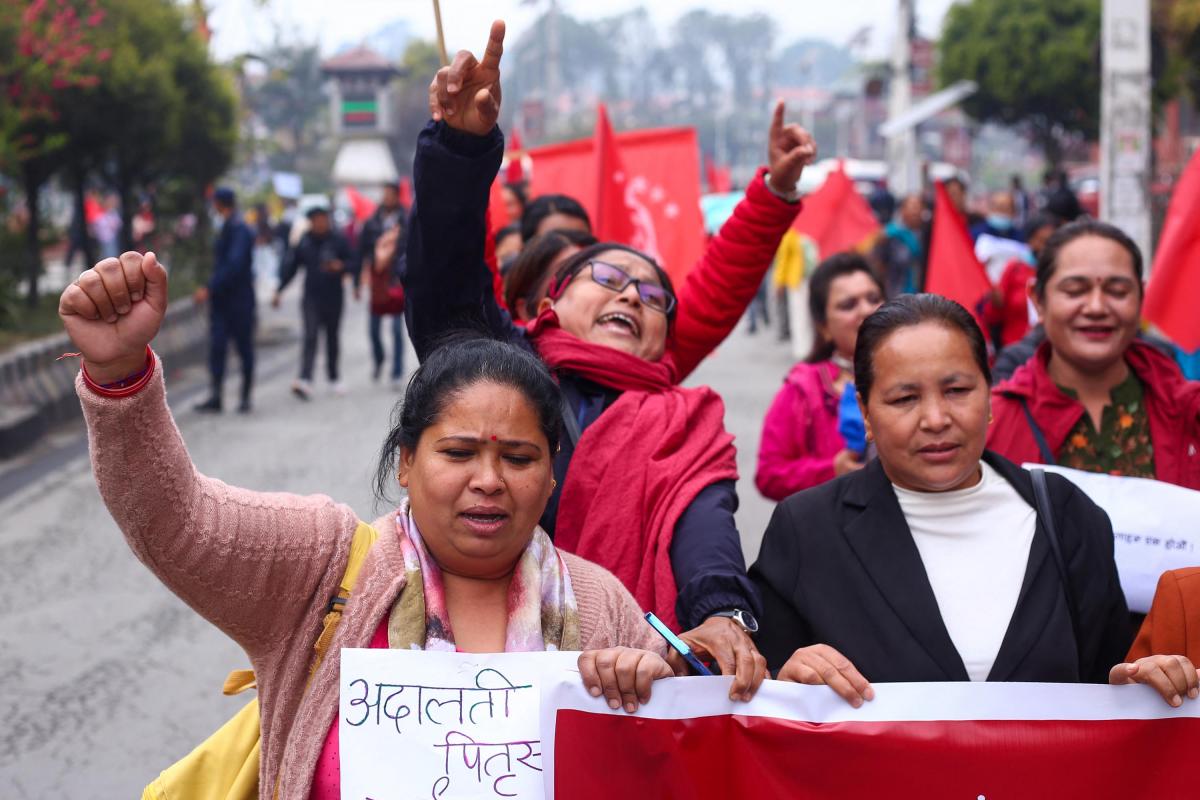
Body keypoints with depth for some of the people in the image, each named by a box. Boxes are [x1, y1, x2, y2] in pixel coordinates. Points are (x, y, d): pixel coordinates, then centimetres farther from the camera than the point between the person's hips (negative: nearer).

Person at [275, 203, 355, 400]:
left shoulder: (338, 241, -2)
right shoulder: (304, 242, 0)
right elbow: (290, 267, 6)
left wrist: (340, 266, -21)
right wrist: (279, 291, 0)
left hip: (334, 297, 1)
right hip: (312, 297, -1)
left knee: (332, 338, 12)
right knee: (310, 337, -12)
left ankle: (334, 377, 29)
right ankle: (305, 380, -23)